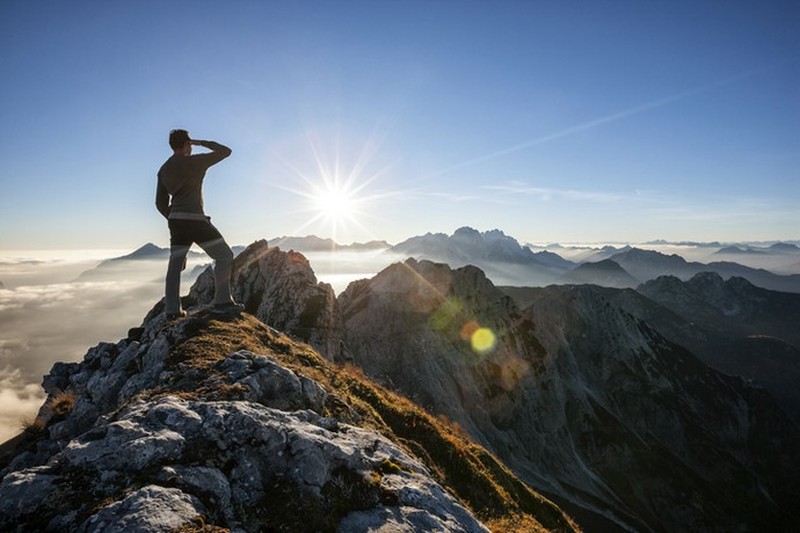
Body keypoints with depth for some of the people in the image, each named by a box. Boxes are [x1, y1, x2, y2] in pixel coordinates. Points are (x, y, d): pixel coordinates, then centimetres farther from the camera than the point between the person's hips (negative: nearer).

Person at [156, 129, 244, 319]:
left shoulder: (163, 170, 16)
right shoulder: (195, 162, -5)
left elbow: (160, 203, 16)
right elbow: (225, 151, 4)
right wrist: (202, 142, 15)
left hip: (175, 222, 7)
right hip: (195, 219, -7)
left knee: (175, 265, 12)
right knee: (224, 255, 0)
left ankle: (172, 309, 12)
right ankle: (222, 301, -7)